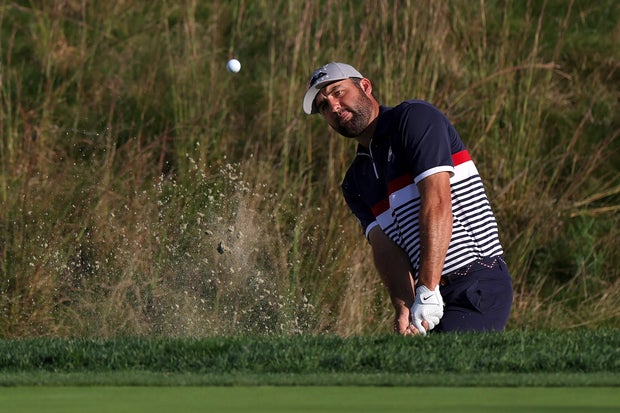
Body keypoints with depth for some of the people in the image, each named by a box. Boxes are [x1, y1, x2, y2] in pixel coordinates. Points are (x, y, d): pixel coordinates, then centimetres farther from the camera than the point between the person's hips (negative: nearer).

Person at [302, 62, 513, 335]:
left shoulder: (415, 118, -4)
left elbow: (437, 201, -16)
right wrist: (403, 307, -21)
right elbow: (384, 244, 1)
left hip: (479, 285, -8)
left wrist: (427, 291, -23)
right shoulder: (355, 184, 17)